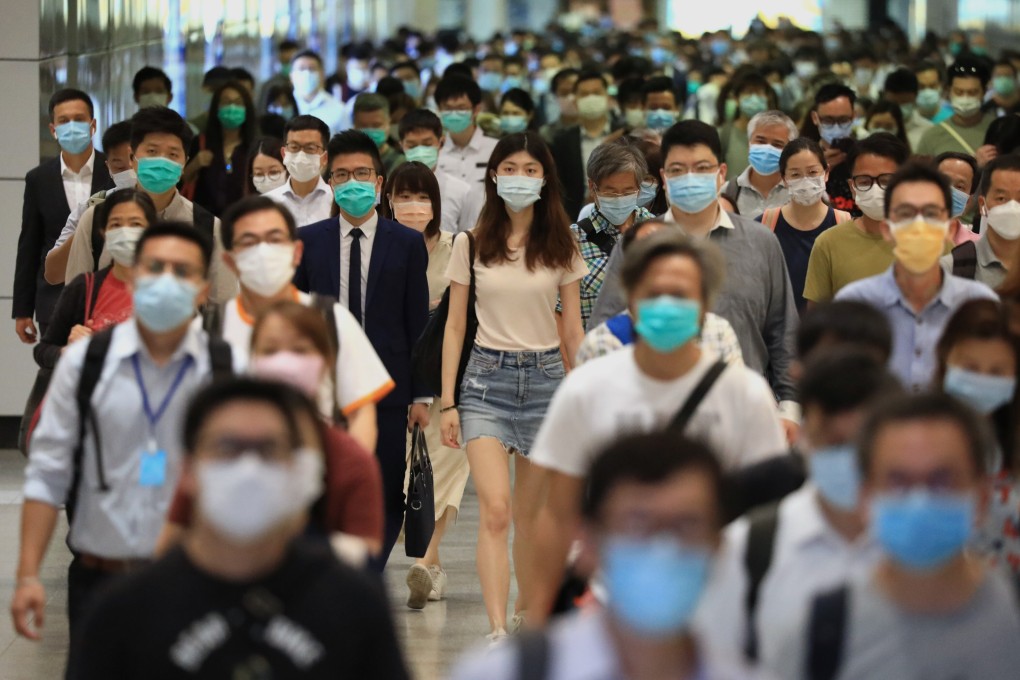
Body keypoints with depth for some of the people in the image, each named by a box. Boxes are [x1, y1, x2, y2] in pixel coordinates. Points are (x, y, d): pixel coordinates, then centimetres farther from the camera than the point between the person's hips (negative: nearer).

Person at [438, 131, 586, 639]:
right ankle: (498, 631, -20)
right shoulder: (471, 245, 2)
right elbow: (454, 326, 5)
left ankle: (524, 608, 30)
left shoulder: (561, 248, 5)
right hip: (487, 378, -2)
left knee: (529, 515, 10)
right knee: (495, 509, -16)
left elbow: (572, 330, 9)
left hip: (545, 378, 2)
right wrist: (447, 401, 0)